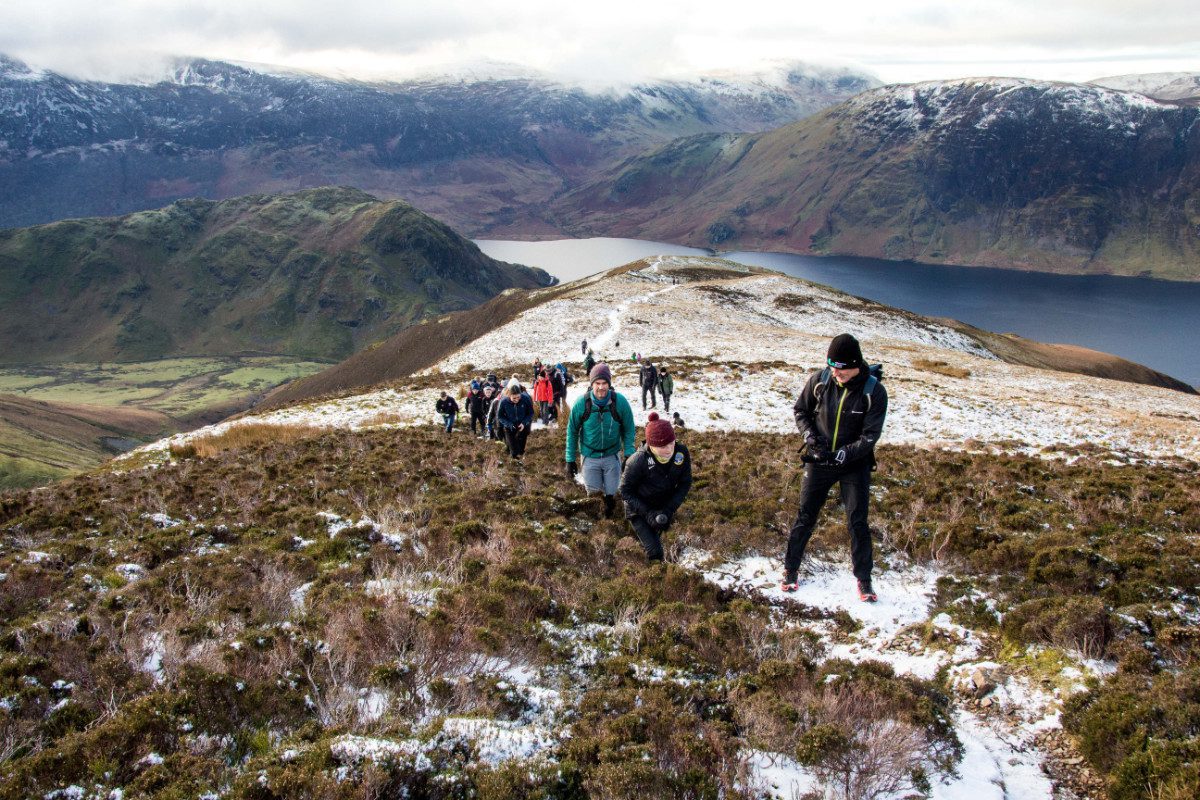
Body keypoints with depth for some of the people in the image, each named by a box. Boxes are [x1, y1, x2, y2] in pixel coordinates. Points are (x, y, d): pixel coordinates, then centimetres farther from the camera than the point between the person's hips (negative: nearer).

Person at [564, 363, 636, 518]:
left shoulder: (620, 401, -18)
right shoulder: (581, 403, -17)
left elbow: (629, 429, -6)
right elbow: (572, 431, -6)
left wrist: (629, 453, -13)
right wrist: (570, 459, -4)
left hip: (612, 455, 0)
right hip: (590, 456, 0)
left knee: (611, 492, 9)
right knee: (593, 490, 1)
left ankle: (609, 504, 43)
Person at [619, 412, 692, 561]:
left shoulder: (682, 453, -22)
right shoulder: (638, 461, -32)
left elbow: (685, 484, -8)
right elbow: (626, 492, -19)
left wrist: (670, 509, -19)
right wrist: (648, 513, -27)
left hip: (664, 509, 4)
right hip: (639, 511, -4)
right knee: (655, 553, -10)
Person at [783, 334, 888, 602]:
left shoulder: (874, 391, -17)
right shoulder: (820, 380, -10)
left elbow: (870, 436, -16)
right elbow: (801, 411, 6)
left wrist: (841, 455, -24)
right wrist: (810, 436, -10)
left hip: (855, 464, -2)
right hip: (819, 460, 2)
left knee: (857, 522, 2)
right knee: (805, 517, 6)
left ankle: (864, 579, 16)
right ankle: (790, 569, 21)